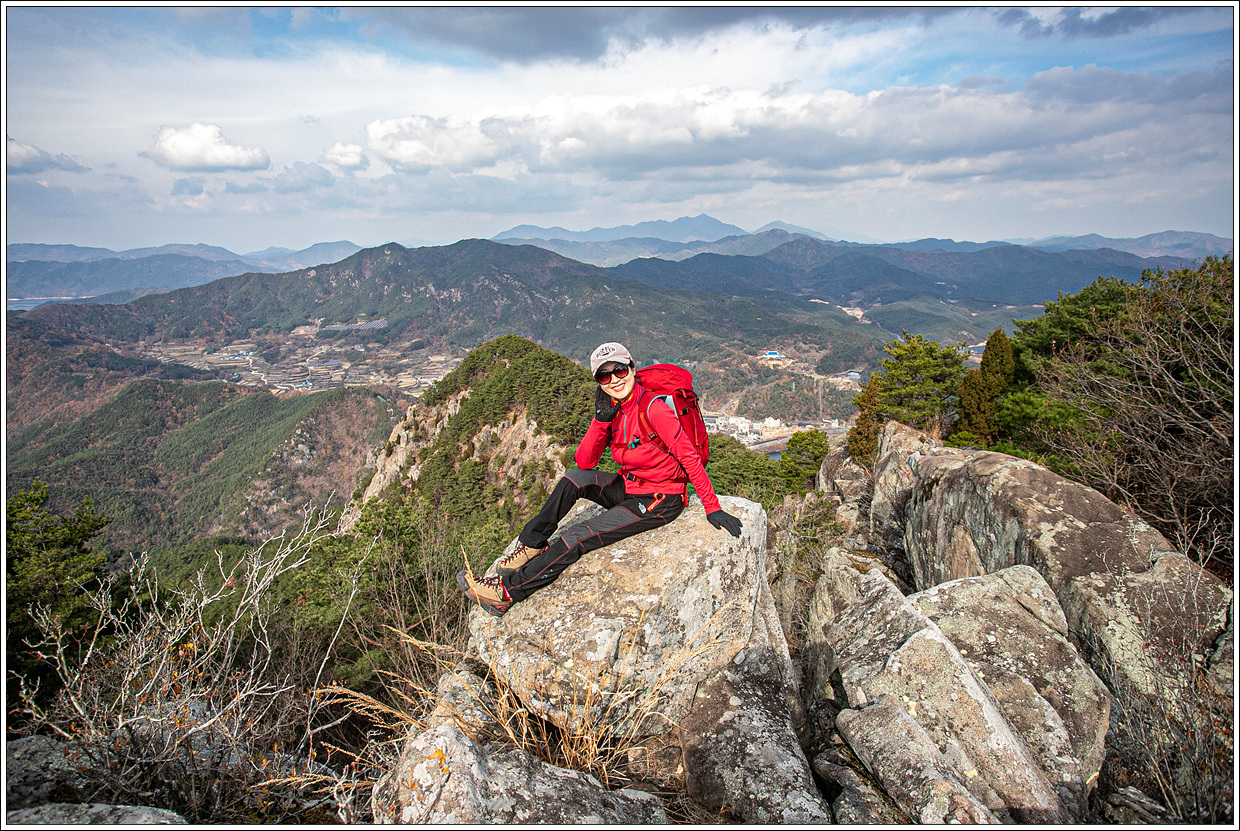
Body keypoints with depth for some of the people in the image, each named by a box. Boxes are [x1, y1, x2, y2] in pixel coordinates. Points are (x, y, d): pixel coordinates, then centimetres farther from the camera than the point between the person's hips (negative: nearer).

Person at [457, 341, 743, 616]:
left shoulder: (653, 407, -21)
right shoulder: (612, 410, 2)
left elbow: (689, 456, -19)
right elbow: (584, 462, -5)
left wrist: (713, 508, -18)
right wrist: (601, 419, -18)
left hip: (660, 501, -7)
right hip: (629, 488, 7)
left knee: (576, 539, -15)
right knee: (575, 478, -16)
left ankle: (508, 591, -7)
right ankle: (532, 545, -2)